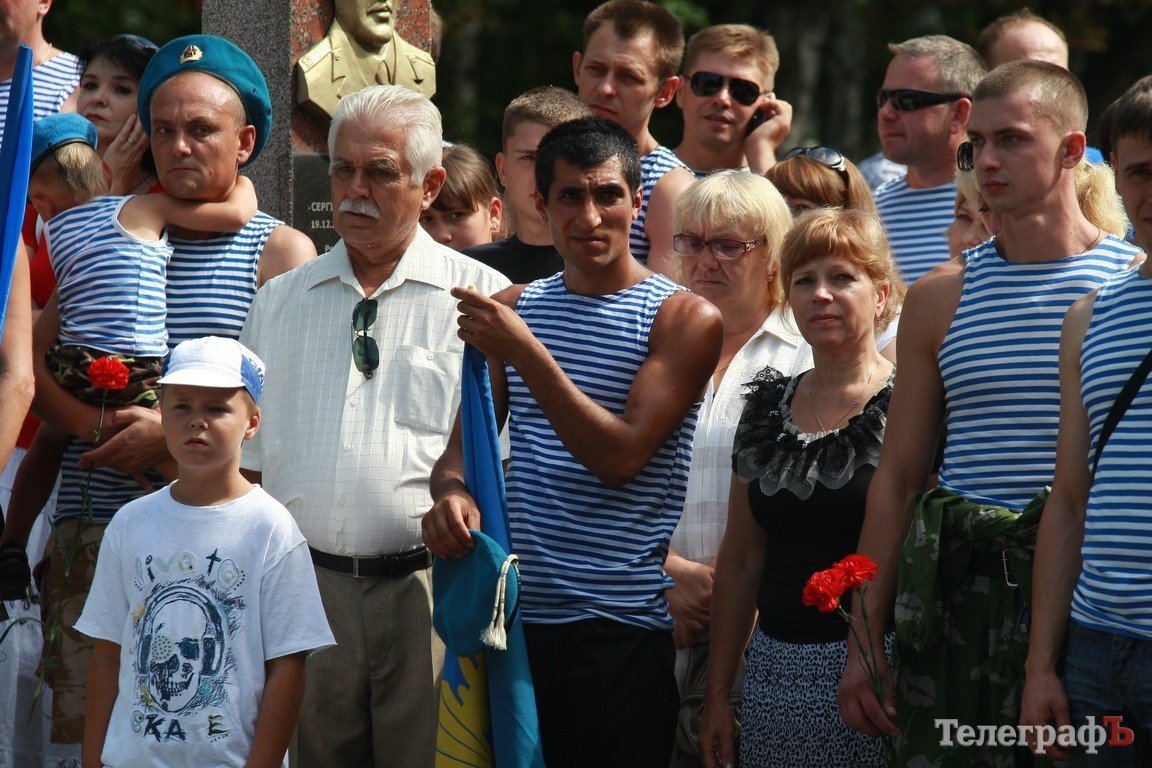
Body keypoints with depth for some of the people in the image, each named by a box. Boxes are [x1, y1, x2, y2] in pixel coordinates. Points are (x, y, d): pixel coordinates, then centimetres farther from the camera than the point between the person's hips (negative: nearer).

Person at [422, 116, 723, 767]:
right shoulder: (512, 309, 13)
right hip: (517, 615, 4)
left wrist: (522, 352, -18)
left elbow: (621, 457, -12)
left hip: (624, 629, -4)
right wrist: (452, 491, -10)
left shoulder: (685, 318, -3)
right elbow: (467, 437, 14)